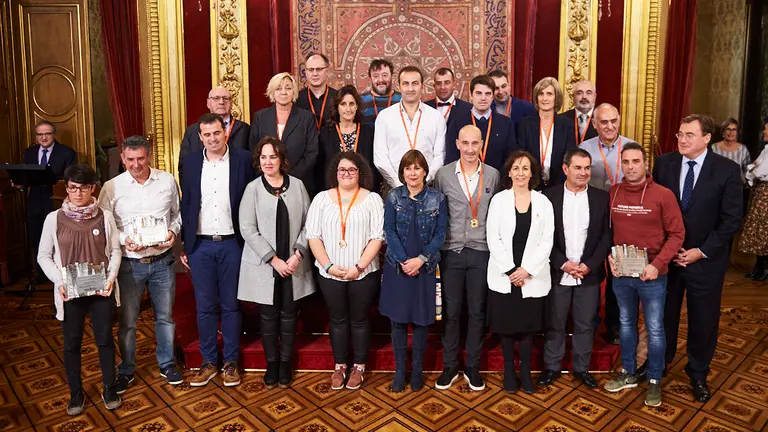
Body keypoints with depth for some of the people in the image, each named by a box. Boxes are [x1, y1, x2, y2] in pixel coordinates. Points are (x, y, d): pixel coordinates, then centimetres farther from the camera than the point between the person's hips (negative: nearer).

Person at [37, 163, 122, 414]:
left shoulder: (105, 217, -4)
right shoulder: (54, 219, -4)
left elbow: (115, 251, 2)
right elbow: (44, 256, 2)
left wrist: (111, 278, -11)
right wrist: (59, 281, -11)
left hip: (101, 290, 0)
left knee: (105, 339, 10)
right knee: (72, 343, 12)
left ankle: (109, 389, 27)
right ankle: (76, 394, 29)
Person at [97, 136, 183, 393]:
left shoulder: (168, 181, -1)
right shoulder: (111, 187, -4)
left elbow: (178, 213, 10)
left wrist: (173, 231, -9)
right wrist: (124, 240, -17)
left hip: (163, 261, 1)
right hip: (129, 263, -1)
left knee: (165, 316, 13)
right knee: (127, 321, 11)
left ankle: (167, 364, 32)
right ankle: (126, 370, 31)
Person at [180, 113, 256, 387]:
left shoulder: (242, 160, -2)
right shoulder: (191, 162, 6)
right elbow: (185, 205, 8)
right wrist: (184, 246, 5)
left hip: (232, 243, -2)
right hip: (200, 245, 2)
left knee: (230, 305, 8)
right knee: (205, 306, 9)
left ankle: (230, 362, 21)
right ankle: (208, 362, 22)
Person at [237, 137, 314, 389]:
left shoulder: (297, 185, 2)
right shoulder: (253, 188, -3)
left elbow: (308, 223, 2)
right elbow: (247, 229, -8)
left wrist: (298, 254, -9)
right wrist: (273, 259, -13)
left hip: (293, 265, 1)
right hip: (264, 265, -1)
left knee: (289, 314, 10)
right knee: (268, 315, 8)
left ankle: (285, 364, 26)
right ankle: (271, 364, 25)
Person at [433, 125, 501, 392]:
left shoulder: (493, 175, 2)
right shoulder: (443, 175, 0)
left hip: (481, 252, 1)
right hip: (451, 252, 0)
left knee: (477, 311, 9)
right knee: (451, 311, 7)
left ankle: (472, 366, 24)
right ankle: (450, 366, 22)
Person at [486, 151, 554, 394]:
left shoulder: (543, 201, 4)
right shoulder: (499, 200, 1)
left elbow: (547, 240, -1)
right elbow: (493, 239, -4)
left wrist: (527, 269, -10)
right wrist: (510, 270, -11)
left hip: (533, 277, 1)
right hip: (503, 276, 0)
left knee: (528, 326, 8)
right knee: (506, 326, 8)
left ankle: (525, 372, 22)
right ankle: (509, 371, 23)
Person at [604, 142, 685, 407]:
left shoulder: (663, 195, -10)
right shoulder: (612, 194, -1)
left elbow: (677, 234, -8)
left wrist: (657, 264, -17)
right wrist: (609, 256, -5)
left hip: (652, 276, -3)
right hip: (621, 274, 3)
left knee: (655, 329, 8)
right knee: (626, 324, 17)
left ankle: (654, 381, 26)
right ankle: (628, 373, 34)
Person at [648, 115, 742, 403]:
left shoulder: (727, 170, -8)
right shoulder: (664, 163, -2)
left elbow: (731, 219, -8)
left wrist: (702, 251, -13)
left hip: (706, 259, -1)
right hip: (666, 255, 2)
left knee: (703, 320, 11)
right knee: (663, 314, 14)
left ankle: (698, 374, 33)